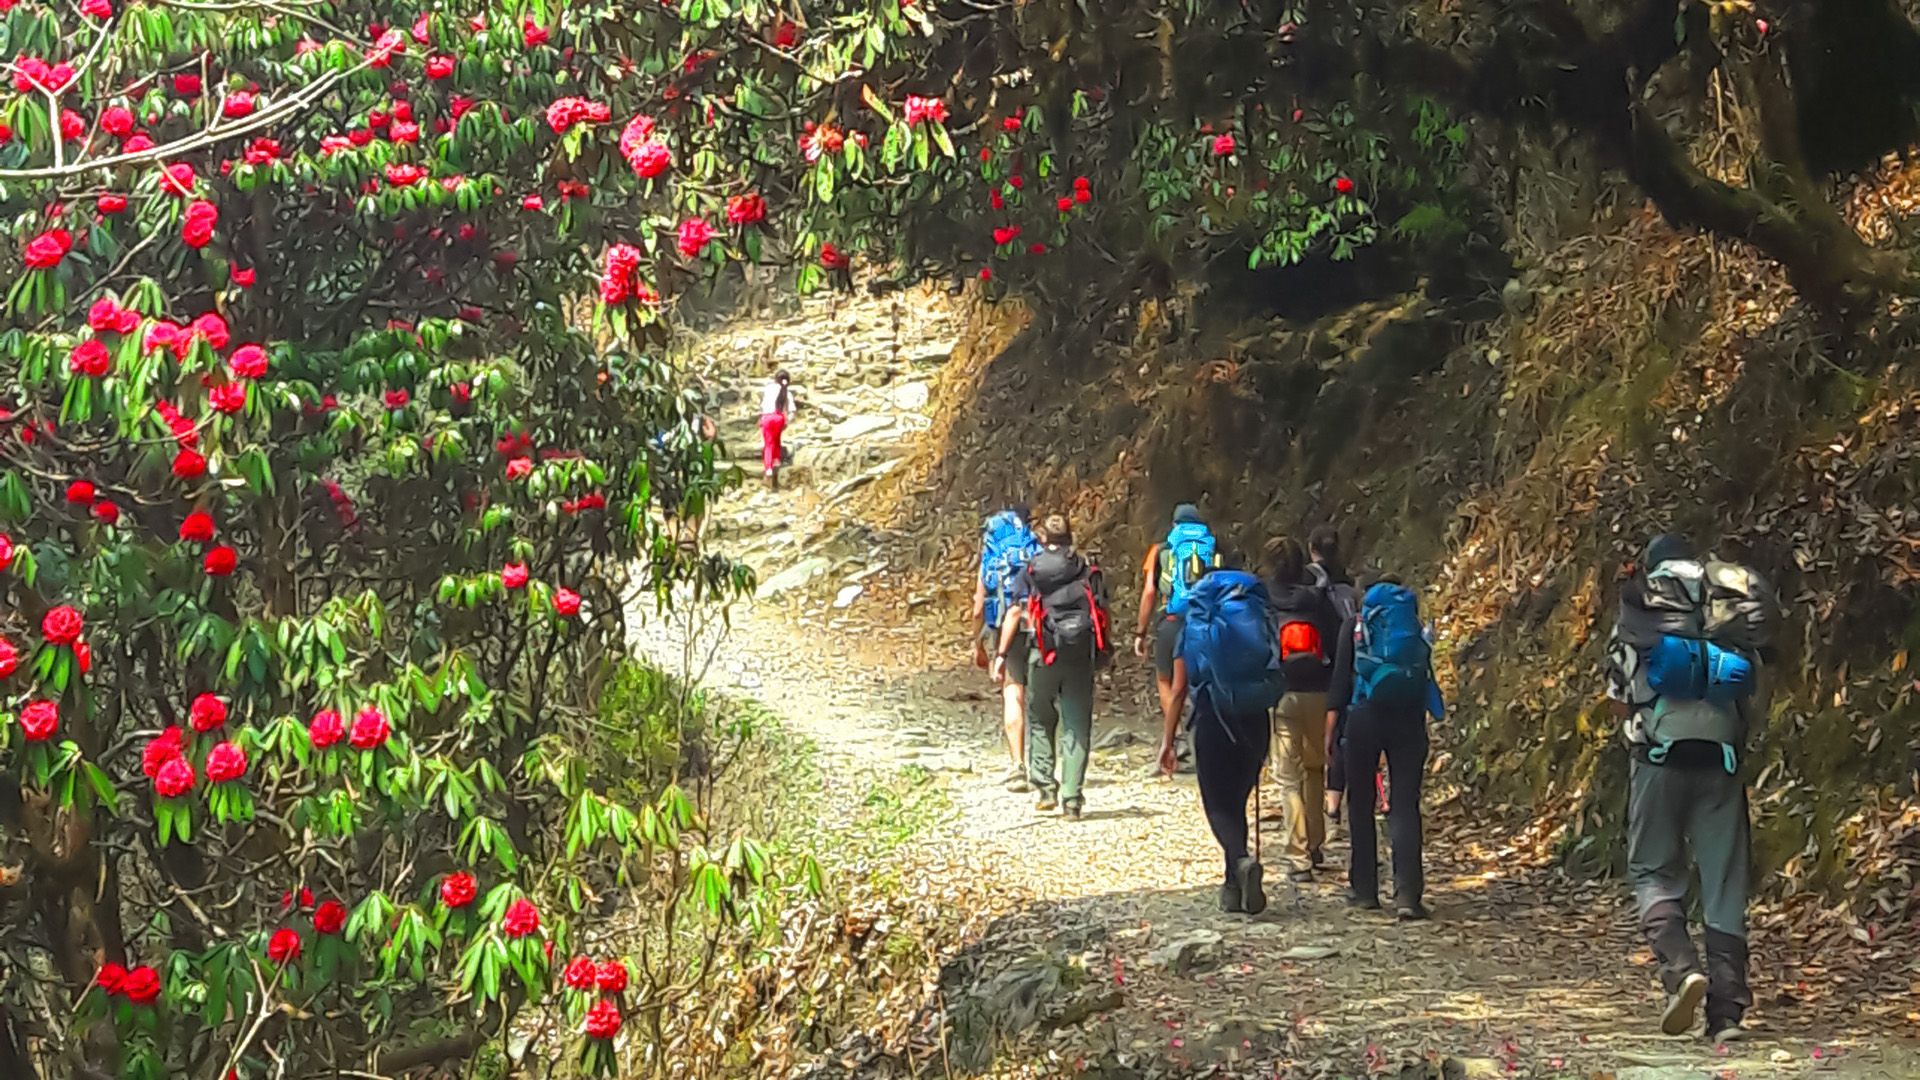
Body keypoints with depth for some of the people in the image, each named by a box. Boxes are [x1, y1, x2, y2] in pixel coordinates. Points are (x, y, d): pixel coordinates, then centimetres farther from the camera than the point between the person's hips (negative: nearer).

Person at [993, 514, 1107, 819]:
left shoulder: (1031, 571, 4)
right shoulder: (1087, 570, 9)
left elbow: (1014, 613, -2)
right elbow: (1103, 612, 4)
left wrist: (1001, 653, 0)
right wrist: (1101, 651, 13)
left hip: (1045, 655, -1)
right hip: (1081, 655, 1)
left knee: (1040, 721, 14)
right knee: (1077, 726, 3)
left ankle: (1046, 787, 4)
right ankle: (1072, 798, 0)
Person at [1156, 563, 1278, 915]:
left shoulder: (1193, 628, 4)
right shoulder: (1257, 623, 8)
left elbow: (1179, 689, 0)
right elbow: (1274, 678, 5)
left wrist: (1167, 741, 3)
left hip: (1211, 720, -3)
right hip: (1253, 722, 3)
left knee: (1218, 803, 0)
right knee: (1237, 799, 15)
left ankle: (1241, 860, -28)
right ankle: (1235, 886, 16)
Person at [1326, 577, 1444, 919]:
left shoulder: (1356, 625, 7)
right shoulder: (1417, 629, 13)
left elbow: (1341, 675, 0)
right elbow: (1427, 677, 14)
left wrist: (1330, 723, 0)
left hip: (1365, 718, -1)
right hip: (1409, 720, 1)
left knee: (1360, 803, 11)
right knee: (1406, 806, -2)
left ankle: (1364, 888, 14)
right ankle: (1407, 894, -14)